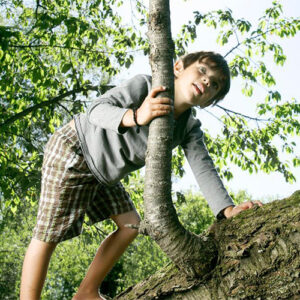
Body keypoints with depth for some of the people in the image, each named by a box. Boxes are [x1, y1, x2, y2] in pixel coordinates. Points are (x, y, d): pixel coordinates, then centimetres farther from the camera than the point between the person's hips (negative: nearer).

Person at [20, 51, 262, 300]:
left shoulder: (190, 129, -6)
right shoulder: (146, 86, -24)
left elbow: (204, 168, -16)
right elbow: (97, 109, -33)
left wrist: (228, 210, -32)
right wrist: (135, 117, -54)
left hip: (102, 172, 8)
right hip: (74, 148, -8)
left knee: (130, 225, 7)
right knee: (49, 234, -7)